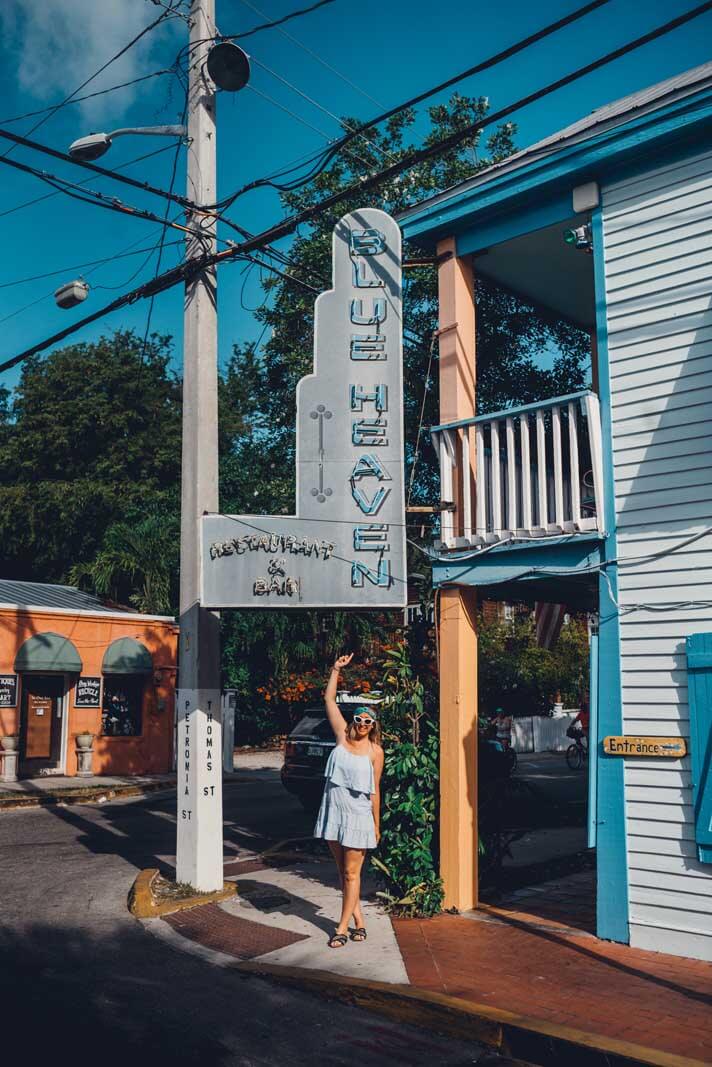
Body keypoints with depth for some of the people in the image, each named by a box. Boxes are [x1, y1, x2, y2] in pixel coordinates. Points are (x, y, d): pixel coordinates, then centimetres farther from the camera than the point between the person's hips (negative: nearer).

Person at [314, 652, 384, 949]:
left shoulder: (375, 751, -4)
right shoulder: (343, 737, 3)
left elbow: (375, 790, -1)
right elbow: (329, 700, 4)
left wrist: (377, 825, -1)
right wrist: (336, 669, 0)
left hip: (358, 815, -4)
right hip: (333, 811, 4)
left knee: (351, 874, 1)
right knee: (342, 871, 11)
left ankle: (343, 928, 7)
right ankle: (359, 923, 23)